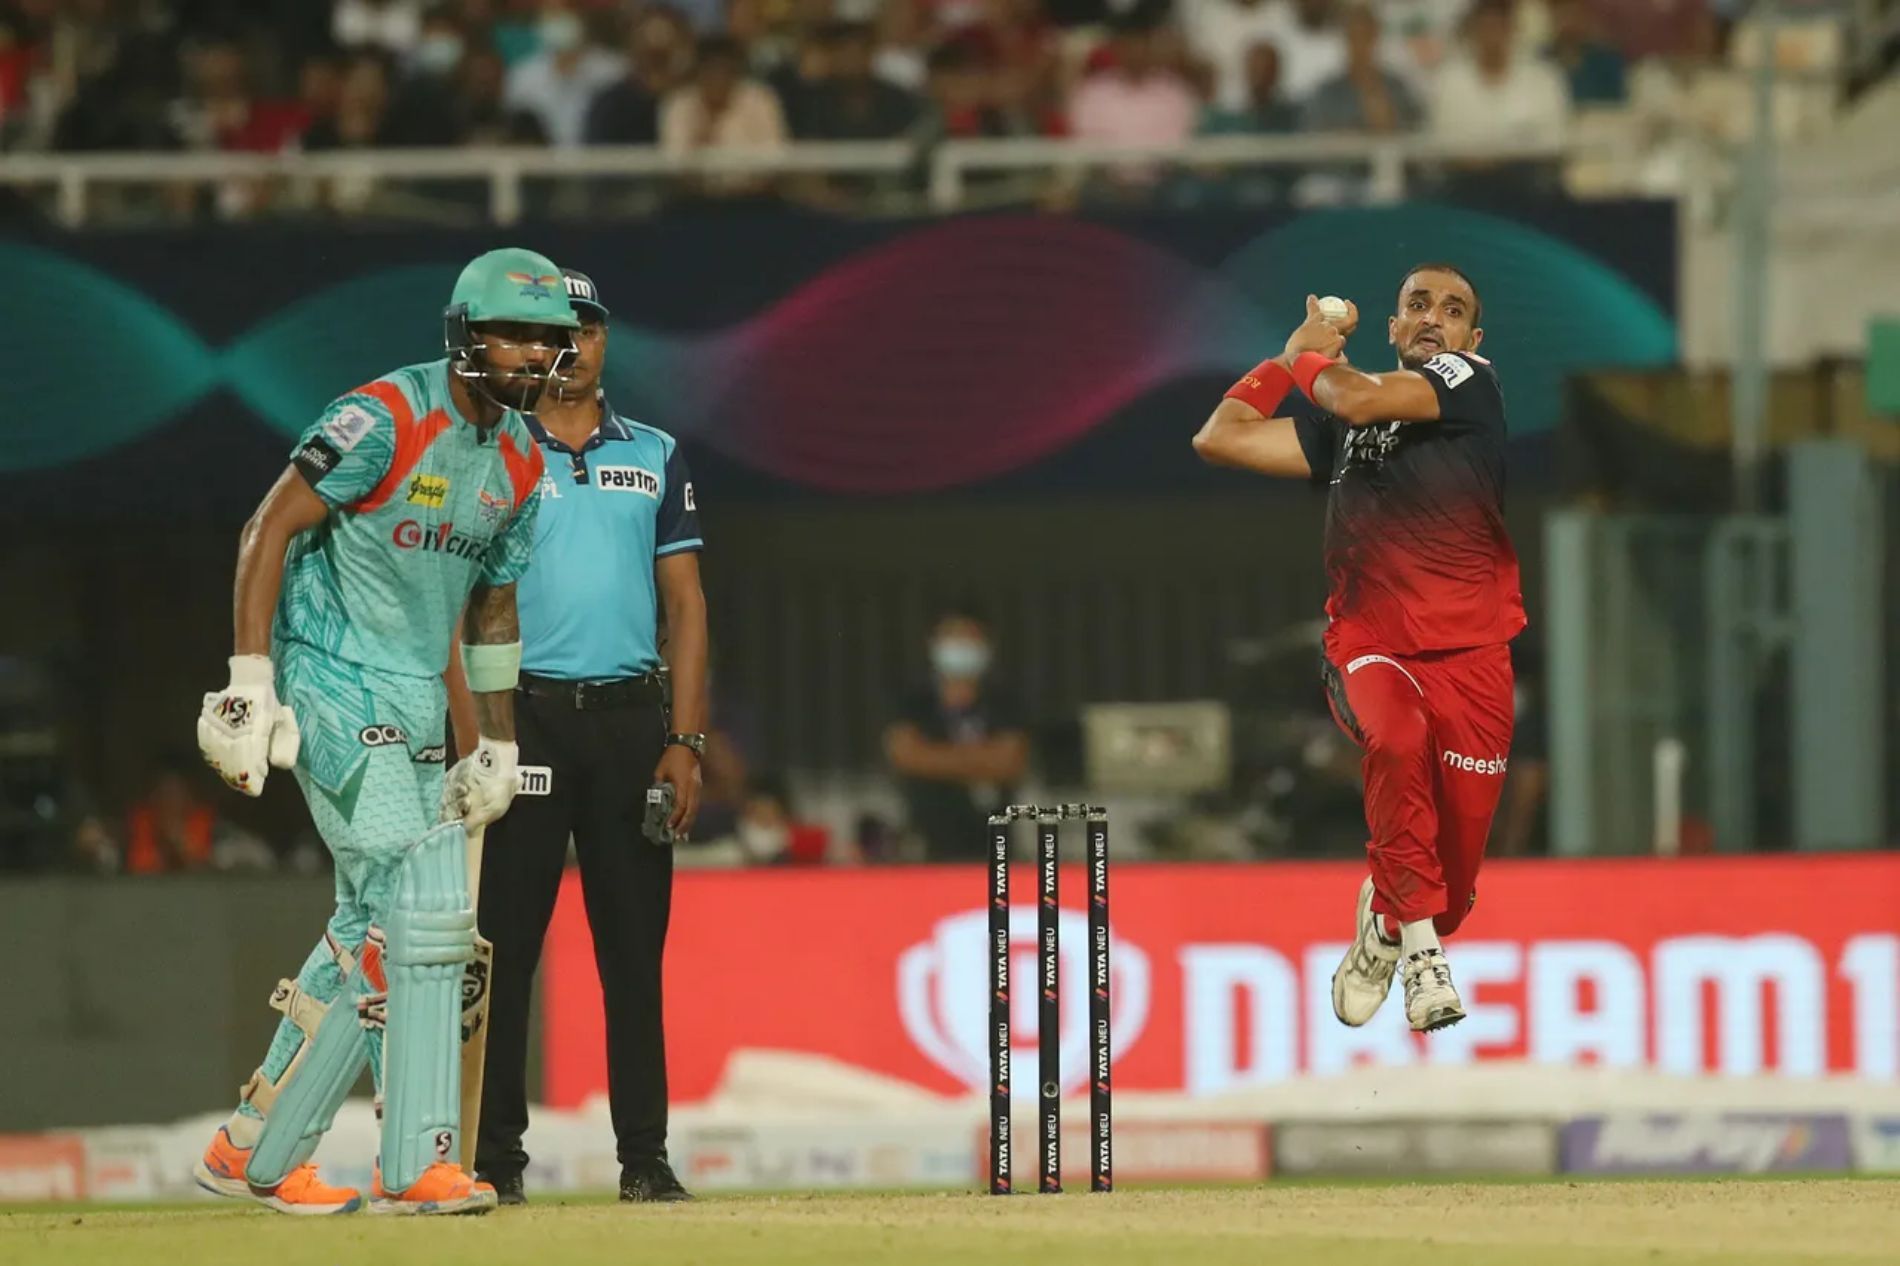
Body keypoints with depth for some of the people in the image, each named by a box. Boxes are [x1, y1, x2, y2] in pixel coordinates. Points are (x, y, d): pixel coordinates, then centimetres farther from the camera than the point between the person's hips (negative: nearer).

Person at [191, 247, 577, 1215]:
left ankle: (252, 1151, 19)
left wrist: (498, 746, 19)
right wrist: (252, 682, -21)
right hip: (332, 689, -9)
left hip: (416, 703, 9)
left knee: (371, 930, 10)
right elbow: (271, 529, -15)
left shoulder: (521, 462, 9)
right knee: (421, 908, -16)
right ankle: (417, 1162, -14)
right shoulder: (385, 418, -16)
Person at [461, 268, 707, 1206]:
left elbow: (684, 603, 12)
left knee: (635, 945, 2)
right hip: (526, 715, -2)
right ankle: (495, 1156, 1)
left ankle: (644, 1156, 5)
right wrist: (473, 743, -10)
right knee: (505, 942, -3)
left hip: (630, 717, 2)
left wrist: (684, 741, 2)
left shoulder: (654, 458, 13)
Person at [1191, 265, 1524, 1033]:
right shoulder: (1338, 427, 16)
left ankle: (1385, 920, 35)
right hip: (1368, 650, 1)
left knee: (1456, 864, -2)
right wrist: (1292, 355, 19)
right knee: (1397, 740, -35)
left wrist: (1311, 360, 8)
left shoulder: (1470, 381, 2)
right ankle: (1419, 948, -23)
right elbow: (1219, 439, 16)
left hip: (1468, 653, -1)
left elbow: (1358, 401, -12)